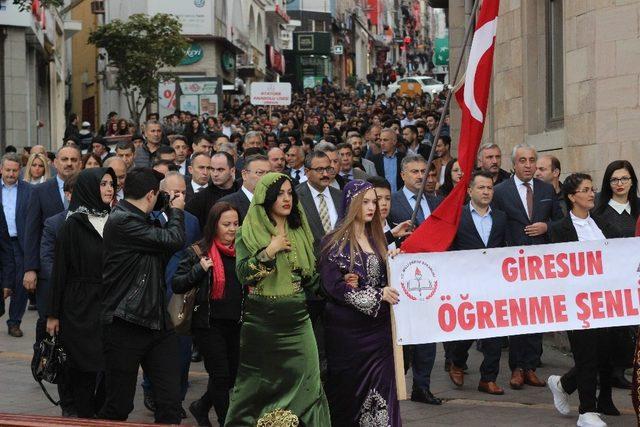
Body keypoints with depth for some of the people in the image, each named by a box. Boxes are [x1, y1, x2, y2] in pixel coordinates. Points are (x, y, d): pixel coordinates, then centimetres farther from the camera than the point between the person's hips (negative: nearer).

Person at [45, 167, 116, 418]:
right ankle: (84, 418, 12)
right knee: (83, 369, 2)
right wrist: (53, 313, -8)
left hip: (108, 304, 4)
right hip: (81, 306, -4)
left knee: (108, 368, 3)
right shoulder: (73, 225, -7)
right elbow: (60, 269, -7)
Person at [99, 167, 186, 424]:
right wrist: (176, 211, 2)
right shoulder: (122, 221, -15)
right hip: (126, 325, -8)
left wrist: (171, 213, 16)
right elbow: (173, 240, -16)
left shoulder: (138, 220, 15)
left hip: (158, 323, 9)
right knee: (119, 405, 1)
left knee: (170, 401, 1)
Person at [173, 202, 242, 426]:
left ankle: (201, 407, 33)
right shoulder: (198, 252, -5)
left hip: (236, 323, 5)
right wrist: (199, 269, -18)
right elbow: (177, 285, -7)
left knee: (233, 374, 10)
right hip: (209, 322, -5)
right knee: (221, 374, -4)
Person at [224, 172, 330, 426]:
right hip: (261, 320, -3)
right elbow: (243, 274, -12)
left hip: (297, 318, 3)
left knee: (305, 382, -3)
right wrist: (270, 251, -16)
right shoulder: (248, 233, -1)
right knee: (258, 385, 4)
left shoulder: (300, 232, 11)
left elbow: (311, 277, 16)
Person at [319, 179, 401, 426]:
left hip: (378, 326, 4)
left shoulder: (378, 239, 13)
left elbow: (385, 278, 16)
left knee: (381, 390, 0)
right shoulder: (334, 242, -4)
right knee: (348, 390, 2)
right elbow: (333, 285, -12)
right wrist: (376, 295, -14)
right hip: (347, 329, -4)